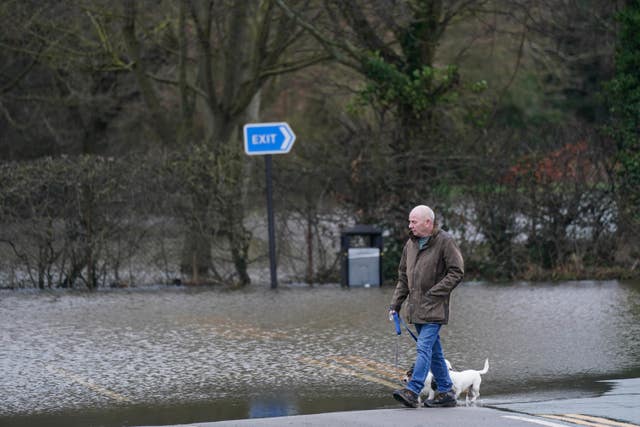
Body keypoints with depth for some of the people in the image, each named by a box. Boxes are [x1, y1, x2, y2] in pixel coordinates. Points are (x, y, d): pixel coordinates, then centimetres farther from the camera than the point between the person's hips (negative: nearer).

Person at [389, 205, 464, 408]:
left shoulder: (445, 242, -9)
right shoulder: (411, 244, 13)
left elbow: (456, 272, -12)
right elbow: (403, 277, 19)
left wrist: (434, 293, -16)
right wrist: (396, 303, 11)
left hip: (434, 307, -8)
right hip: (416, 307, 8)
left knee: (424, 347, -15)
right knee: (434, 350, 11)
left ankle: (413, 391, -22)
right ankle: (446, 392, 17)